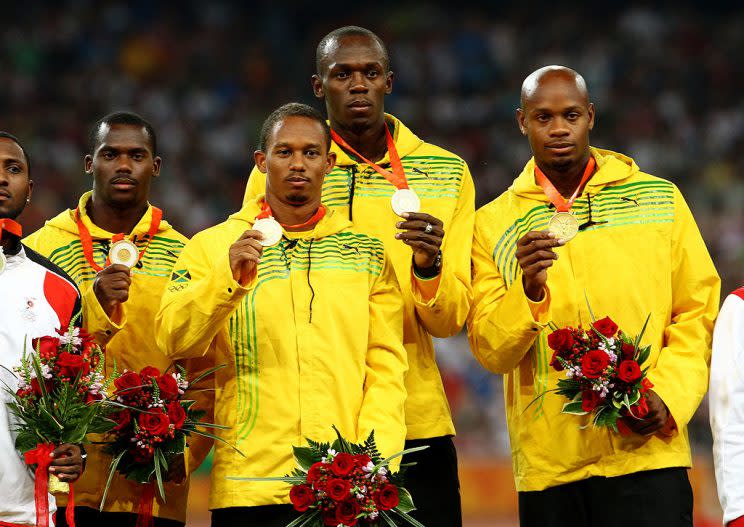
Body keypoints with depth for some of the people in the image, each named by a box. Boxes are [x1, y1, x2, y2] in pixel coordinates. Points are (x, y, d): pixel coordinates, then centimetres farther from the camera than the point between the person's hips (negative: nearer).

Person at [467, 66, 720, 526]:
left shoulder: (659, 199, 8)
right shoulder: (494, 224, 8)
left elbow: (699, 314, 8)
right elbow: (490, 351, 1)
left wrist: (668, 396, -7)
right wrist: (528, 291, -16)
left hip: (645, 451, -1)